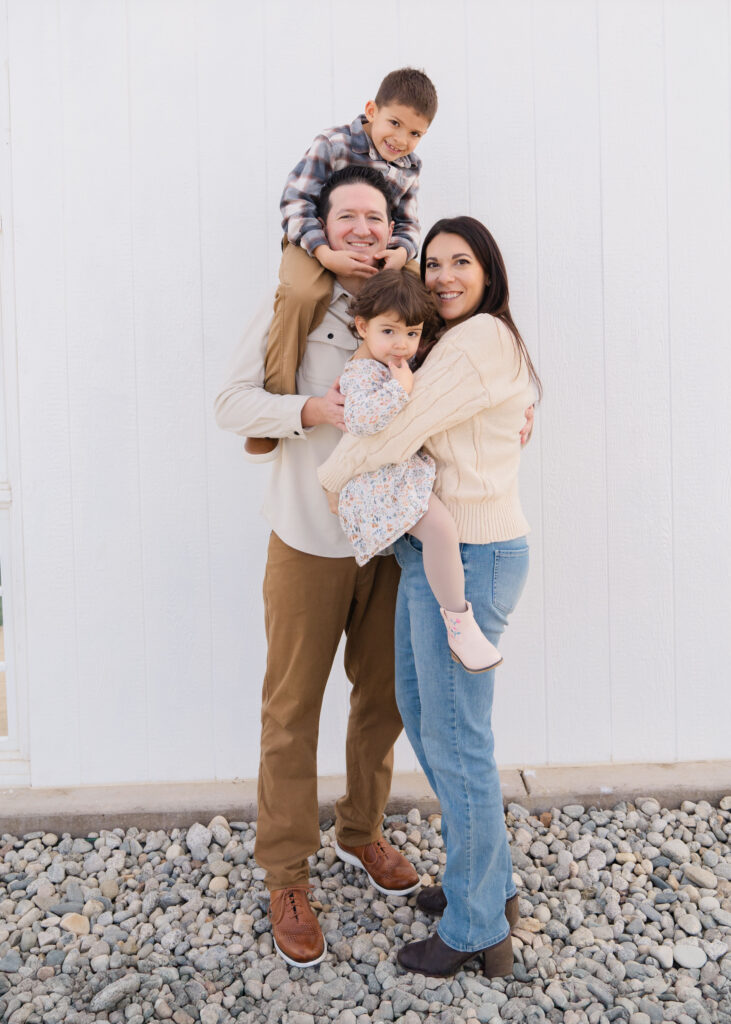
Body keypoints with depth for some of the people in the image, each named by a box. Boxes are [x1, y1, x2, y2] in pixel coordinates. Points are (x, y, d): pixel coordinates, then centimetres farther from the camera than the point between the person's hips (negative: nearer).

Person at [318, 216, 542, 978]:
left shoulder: (483, 339, -13)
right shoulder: (452, 343, 19)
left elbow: (398, 428, -17)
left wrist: (330, 477, -4)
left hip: (467, 558, -10)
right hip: (431, 551, 10)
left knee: (455, 738, 1)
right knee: (420, 713, 19)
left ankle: (476, 929, 21)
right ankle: (489, 881, 36)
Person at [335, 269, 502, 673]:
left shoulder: (397, 363, 15)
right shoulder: (361, 372, -15)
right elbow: (359, 418, -34)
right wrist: (401, 386, -27)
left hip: (406, 471, 11)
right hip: (381, 483, -11)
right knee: (440, 527, -30)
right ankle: (458, 624, -17)